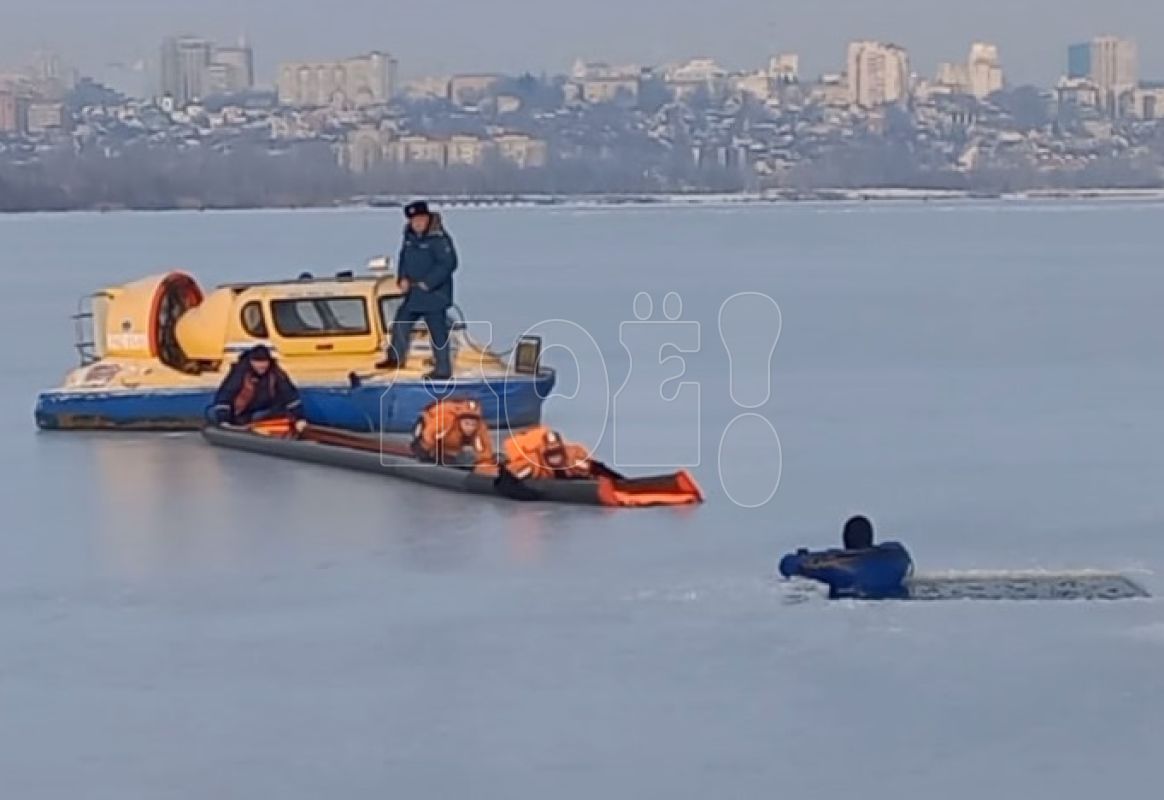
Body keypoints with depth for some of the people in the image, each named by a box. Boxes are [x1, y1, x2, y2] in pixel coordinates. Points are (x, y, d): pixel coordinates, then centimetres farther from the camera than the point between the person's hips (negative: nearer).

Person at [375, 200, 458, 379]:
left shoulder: (438, 238, -19)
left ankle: (443, 369, 6)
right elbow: (404, 259, 18)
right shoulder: (410, 237, 7)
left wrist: (428, 283, -22)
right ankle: (396, 358, 36)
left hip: (434, 295, -8)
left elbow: (448, 263, -24)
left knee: (438, 333, -2)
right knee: (401, 323, 18)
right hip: (413, 294, 8)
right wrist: (403, 279, 0)